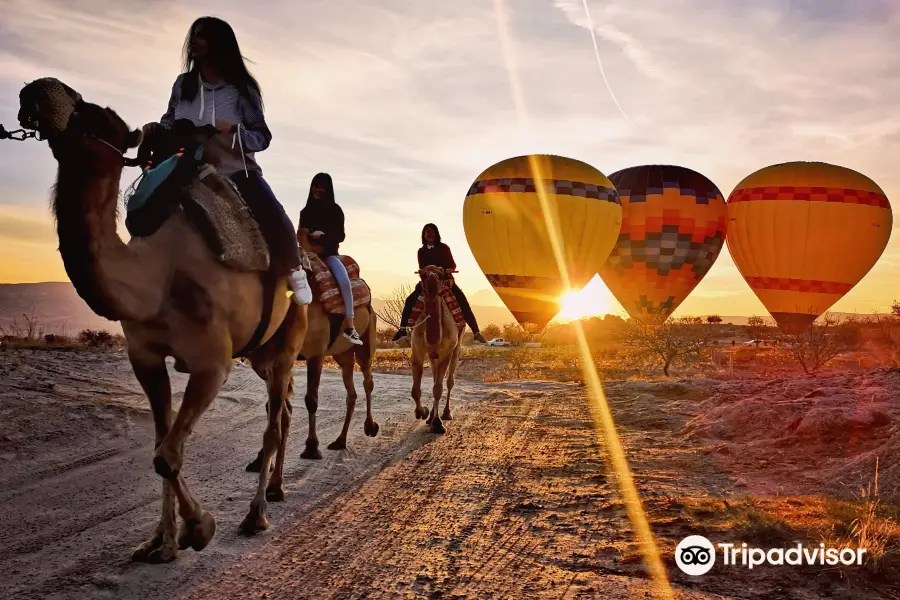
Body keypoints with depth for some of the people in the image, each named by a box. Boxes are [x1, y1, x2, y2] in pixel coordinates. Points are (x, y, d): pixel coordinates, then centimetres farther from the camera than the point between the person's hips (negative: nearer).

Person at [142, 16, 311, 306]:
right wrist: (156, 128, -4)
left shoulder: (242, 88, -5)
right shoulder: (182, 84, 3)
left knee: (276, 222, -25)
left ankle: (293, 272, 3)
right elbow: (170, 121, 17)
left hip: (237, 172, -4)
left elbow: (262, 137, -6)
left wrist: (234, 130, -25)